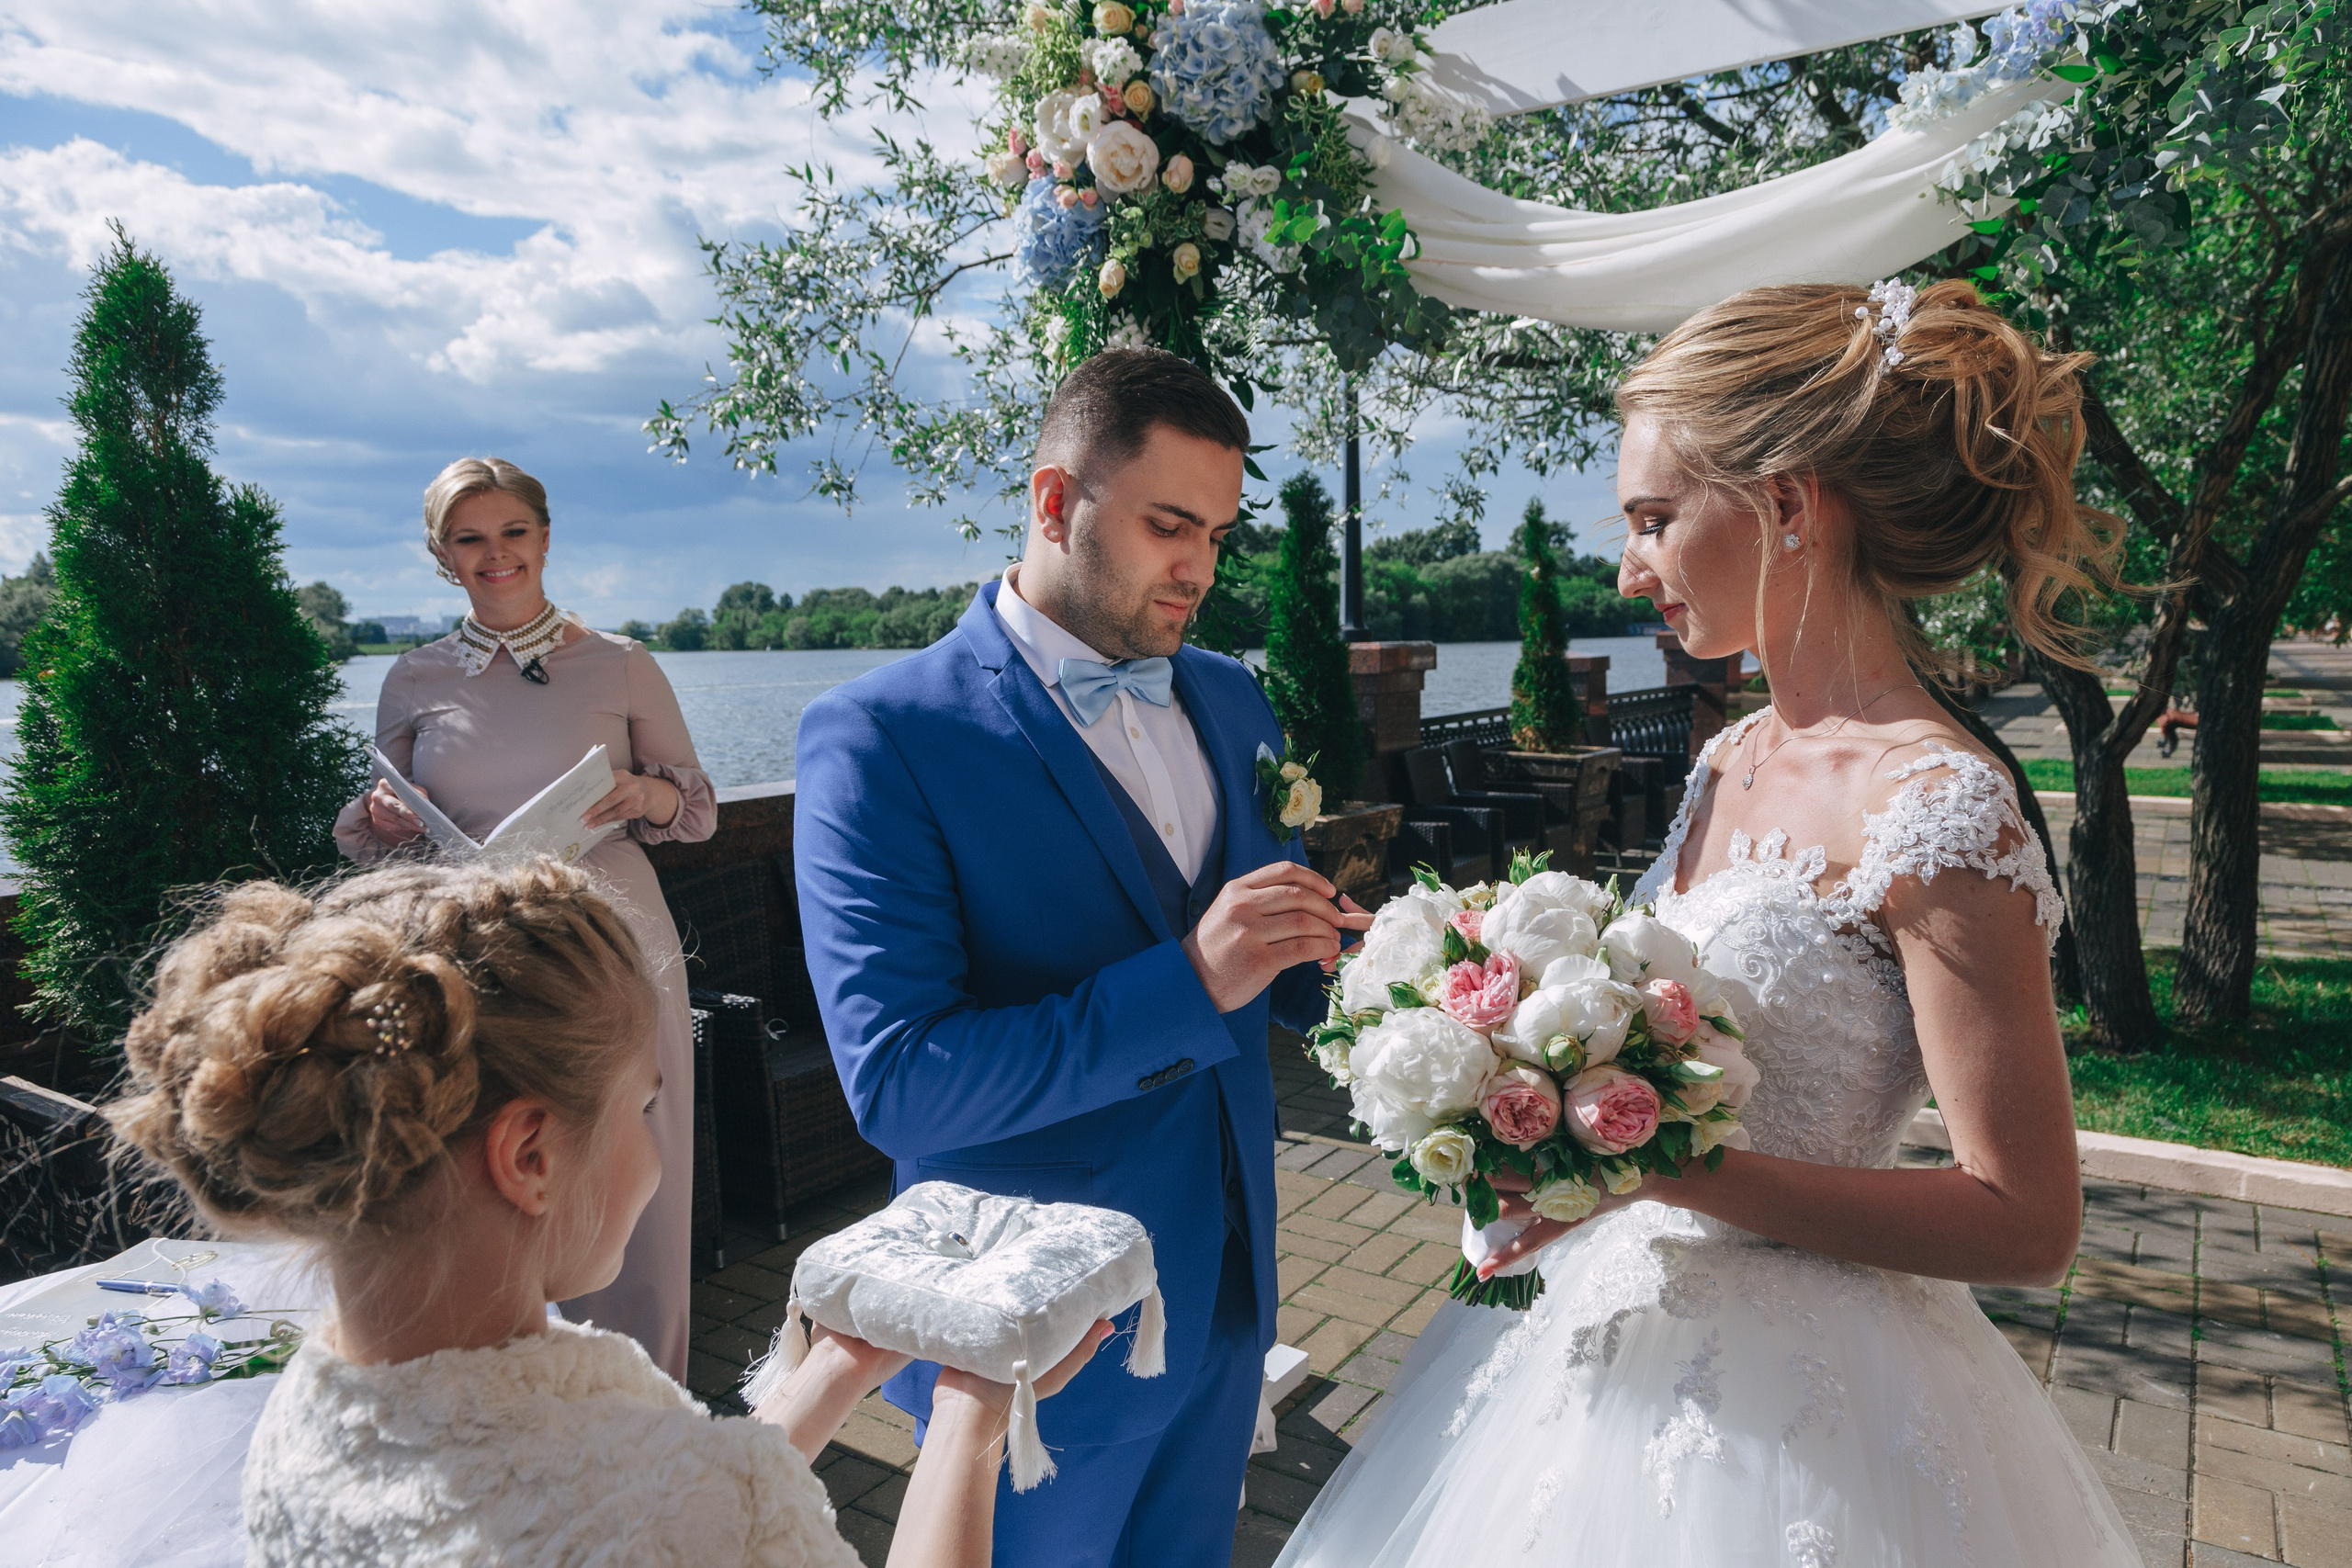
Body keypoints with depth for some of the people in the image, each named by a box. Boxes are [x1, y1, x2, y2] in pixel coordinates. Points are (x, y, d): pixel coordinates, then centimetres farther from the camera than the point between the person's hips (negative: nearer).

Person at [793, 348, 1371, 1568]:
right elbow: (896, 1086, -23)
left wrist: (1355, 955, -13)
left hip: (1227, 1289, 6)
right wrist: (1188, 981, -30)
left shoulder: (1228, 701, 3)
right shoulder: (880, 736, -18)